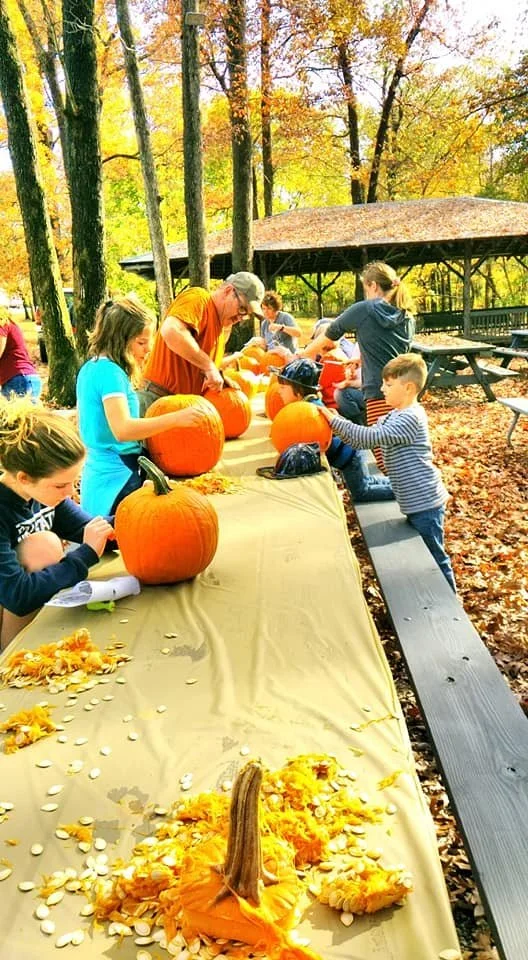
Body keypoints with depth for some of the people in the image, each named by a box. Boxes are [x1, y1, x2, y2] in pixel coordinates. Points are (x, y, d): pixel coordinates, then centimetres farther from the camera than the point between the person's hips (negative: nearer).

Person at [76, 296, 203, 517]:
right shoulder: (110, 372, -17)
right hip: (117, 481, -10)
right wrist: (176, 418, -32)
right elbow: (122, 429, -29)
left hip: (97, 474, 10)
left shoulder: (91, 368, 12)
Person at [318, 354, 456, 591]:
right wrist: (337, 425, -4)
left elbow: (372, 437, -26)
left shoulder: (410, 418, -20)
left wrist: (335, 421, -23)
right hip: (416, 501, 10)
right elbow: (367, 440, 9)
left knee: (435, 558, 2)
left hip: (425, 502, -10)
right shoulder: (394, 417, 11)